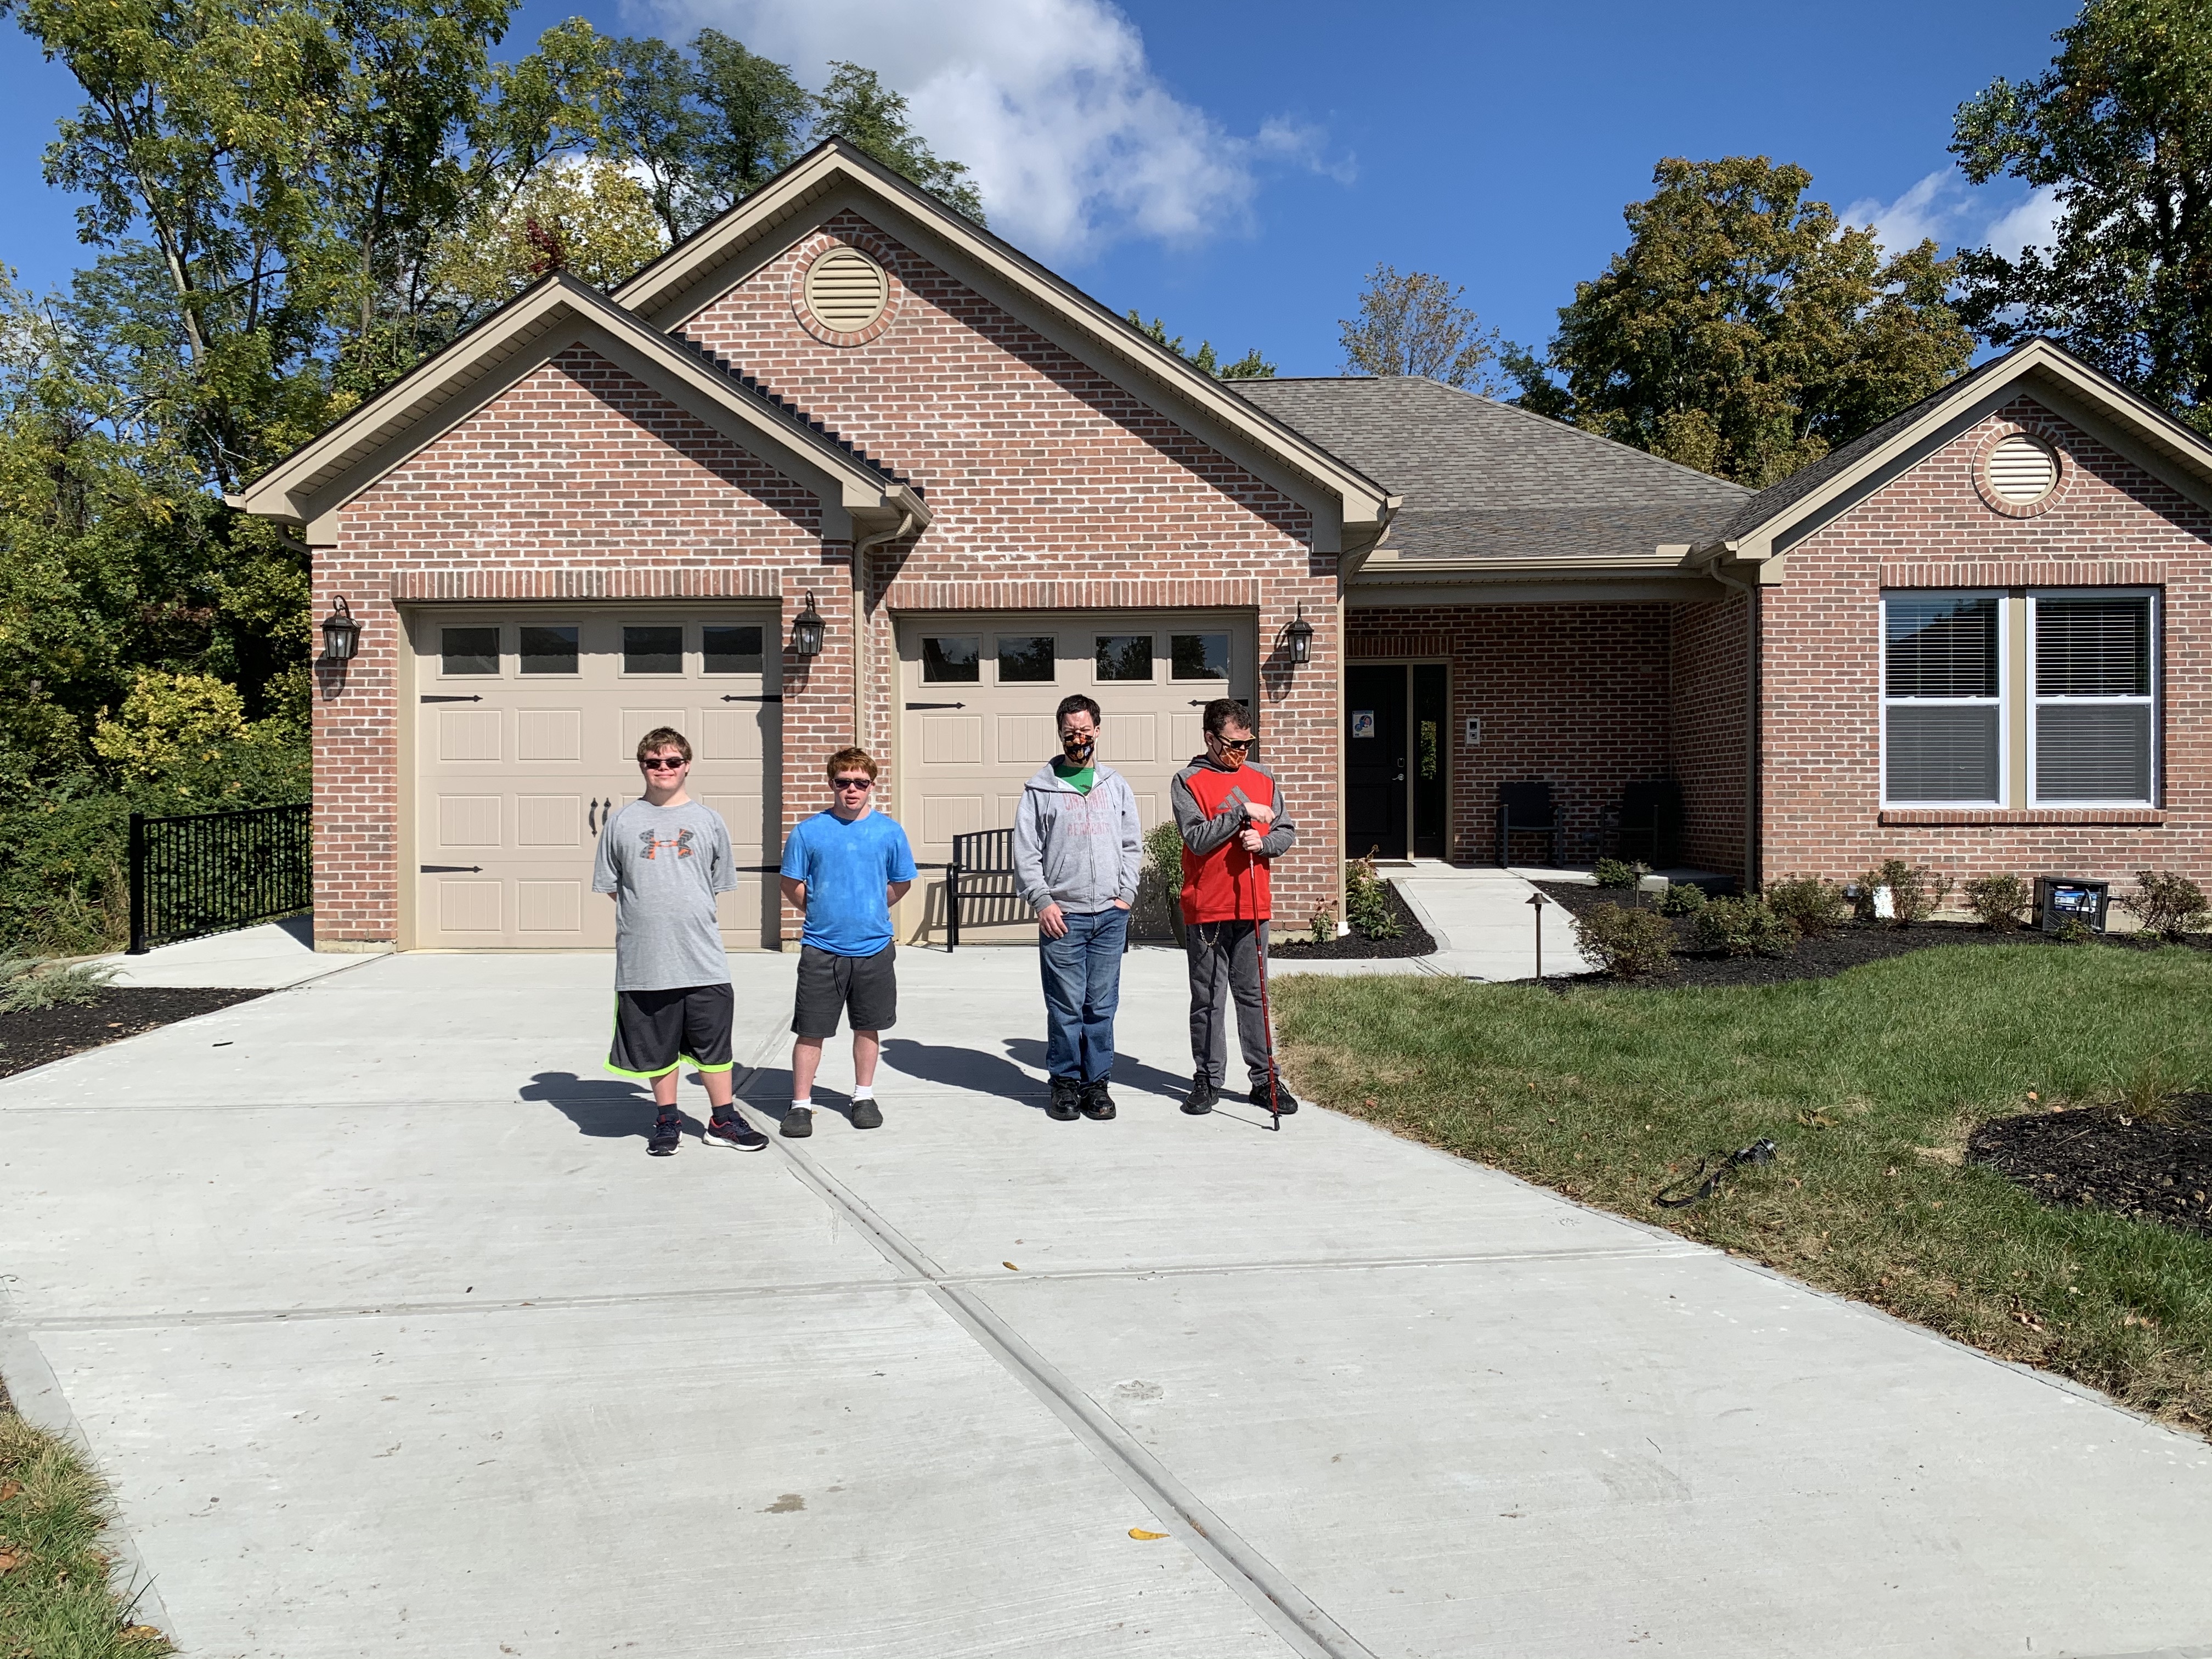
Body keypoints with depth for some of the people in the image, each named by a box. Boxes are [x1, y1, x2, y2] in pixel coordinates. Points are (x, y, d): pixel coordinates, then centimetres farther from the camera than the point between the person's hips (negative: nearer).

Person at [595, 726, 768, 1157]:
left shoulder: (708, 820, 6)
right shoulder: (623, 822, 3)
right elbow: (610, 886, 9)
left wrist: (686, 912, 8)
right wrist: (650, 912, 4)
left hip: (704, 960, 0)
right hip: (644, 960, 0)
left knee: (713, 1044, 7)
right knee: (658, 1047, 10)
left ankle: (723, 1120, 20)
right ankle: (667, 1120, 25)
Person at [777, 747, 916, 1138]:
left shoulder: (889, 831, 0)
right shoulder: (809, 831, -3)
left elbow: (901, 884, 12)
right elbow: (791, 886, 5)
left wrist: (869, 912, 8)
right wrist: (822, 913, 4)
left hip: (874, 948, 2)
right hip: (821, 950, -1)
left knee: (868, 1026, 13)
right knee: (810, 1030, 1)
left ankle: (864, 1096, 29)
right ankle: (800, 1104, 12)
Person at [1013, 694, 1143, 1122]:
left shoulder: (1117, 786, 12)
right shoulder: (1040, 789, 4)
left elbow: (1133, 845, 14)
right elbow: (1025, 851, 1)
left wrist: (1126, 894, 4)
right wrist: (1041, 901, -7)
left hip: (1110, 915, 2)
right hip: (1061, 916, -2)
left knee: (1102, 1006, 5)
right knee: (1066, 1007, 0)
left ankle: (1097, 1083, 15)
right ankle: (1066, 1083, 12)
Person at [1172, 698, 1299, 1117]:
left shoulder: (1263, 779, 10)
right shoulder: (1188, 782, -3)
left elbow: (1287, 832, 10)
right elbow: (1197, 839, -13)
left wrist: (1263, 842, -10)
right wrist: (1241, 813, -18)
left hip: (1252, 908, 3)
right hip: (1206, 910, -3)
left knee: (1253, 995, 9)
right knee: (1208, 999, 5)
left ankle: (1264, 1079, 15)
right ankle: (1208, 1080, 14)